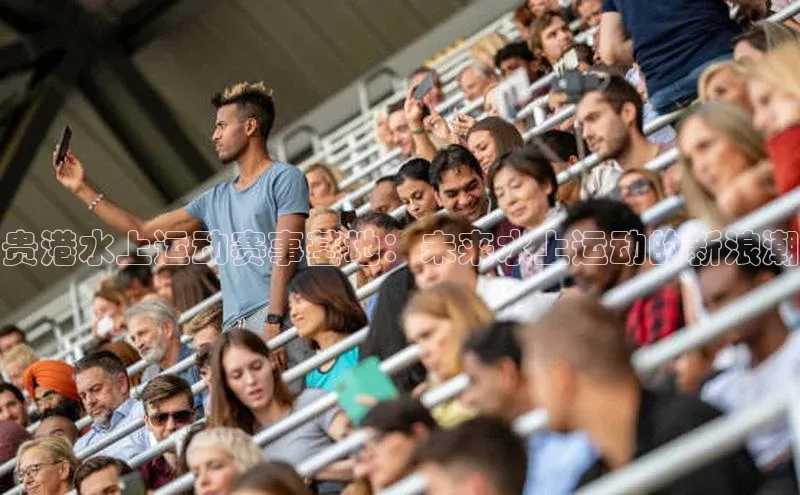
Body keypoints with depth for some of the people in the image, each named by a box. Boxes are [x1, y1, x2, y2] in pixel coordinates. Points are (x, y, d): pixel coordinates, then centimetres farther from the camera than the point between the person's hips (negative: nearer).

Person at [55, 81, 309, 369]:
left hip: (278, 315, -6)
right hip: (235, 325, 6)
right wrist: (83, 190, 28)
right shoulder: (215, 199, 25)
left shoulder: (284, 178, 4)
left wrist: (273, 323, -19)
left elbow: (285, 255, -7)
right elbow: (144, 231, 28)